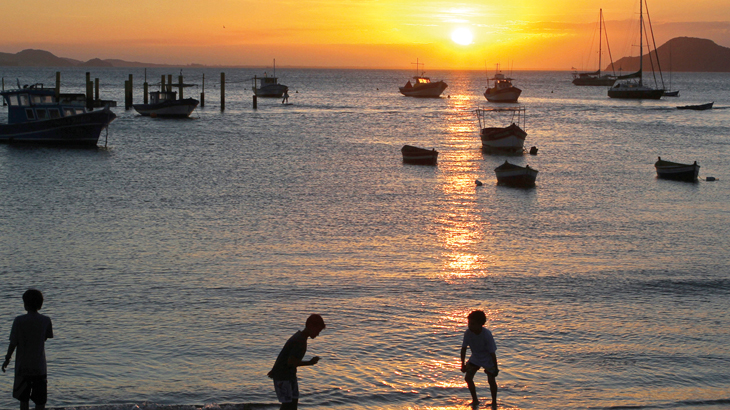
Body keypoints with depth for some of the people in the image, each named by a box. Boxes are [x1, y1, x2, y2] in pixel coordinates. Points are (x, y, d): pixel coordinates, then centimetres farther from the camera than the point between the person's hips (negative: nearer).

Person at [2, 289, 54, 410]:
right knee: (40, 400, 5)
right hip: (39, 366, 0)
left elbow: (13, 343, -7)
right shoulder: (45, 320, -6)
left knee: (24, 398, 14)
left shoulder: (19, 320, -10)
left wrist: (7, 359, 7)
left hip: (22, 366, 0)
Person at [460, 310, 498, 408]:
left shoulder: (486, 334, -31)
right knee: (468, 378, -3)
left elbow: (492, 352, -24)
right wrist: (463, 364, -6)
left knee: (491, 380, -9)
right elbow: (464, 348, -6)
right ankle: (475, 400, 14)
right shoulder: (468, 333, -20)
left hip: (488, 359, -4)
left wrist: (495, 368, -18)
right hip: (475, 358, 4)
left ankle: (494, 401, 12)